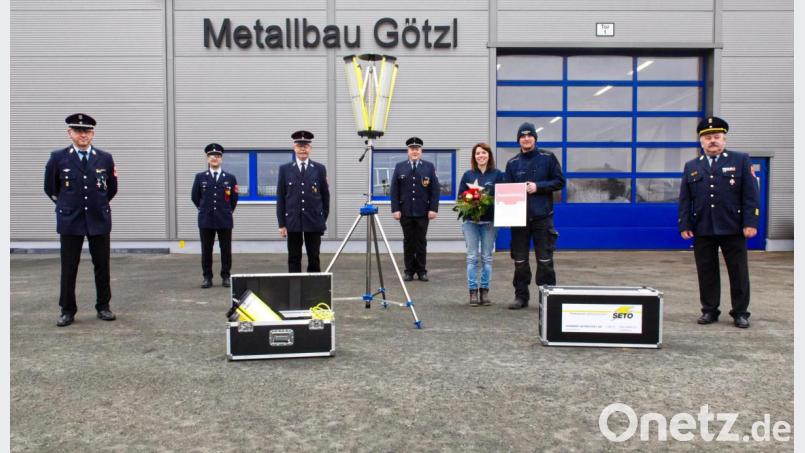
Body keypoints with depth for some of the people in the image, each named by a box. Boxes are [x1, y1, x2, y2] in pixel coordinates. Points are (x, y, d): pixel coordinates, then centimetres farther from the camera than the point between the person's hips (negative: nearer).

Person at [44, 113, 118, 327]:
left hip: (99, 220, 1)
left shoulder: (105, 158, 3)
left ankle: (103, 307, 19)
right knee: (68, 268, 4)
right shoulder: (58, 157, 0)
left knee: (102, 266, 7)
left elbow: (112, 188, 15)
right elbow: (50, 188, 13)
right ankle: (67, 310, 14)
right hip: (70, 221, -1)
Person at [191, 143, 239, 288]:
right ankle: (207, 277, 11)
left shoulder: (230, 178, 5)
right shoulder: (200, 177, 6)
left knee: (226, 250, 3)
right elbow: (195, 197, 14)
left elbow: (234, 199, 11)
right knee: (206, 250, 4)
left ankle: (226, 277, 12)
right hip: (206, 220, 1)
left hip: (225, 220, 0)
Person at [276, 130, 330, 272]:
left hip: (314, 222, 0)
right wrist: (281, 223, -1)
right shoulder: (285, 169, 4)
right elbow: (280, 198, 3)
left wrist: (323, 219, 4)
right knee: (294, 259, 5)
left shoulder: (320, 169, 4)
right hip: (293, 222, 0)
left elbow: (325, 196, 7)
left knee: (314, 259, 5)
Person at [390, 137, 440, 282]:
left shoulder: (429, 167, 5)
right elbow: (394, 190, 3)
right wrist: (395, 209, -5)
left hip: (423, 212, 0)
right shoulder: (399, 167, 7)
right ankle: (409, 270, 13)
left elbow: (435, 189, 1)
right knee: (408, 241, 6)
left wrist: (433, 209, -7)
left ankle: (422, 270, 13)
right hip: (405, 212, 1)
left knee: (421, 241, 5)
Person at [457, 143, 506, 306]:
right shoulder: (468, 175, 7)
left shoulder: (498, 174, 4)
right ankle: (473, 292, 5)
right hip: (470, 221, 0)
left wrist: (480, 190, -12)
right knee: (472, 257, -1)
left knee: (487, 257, 5)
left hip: (489, 221, 0)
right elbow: (460, 197, 5)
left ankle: (484, 291, 14)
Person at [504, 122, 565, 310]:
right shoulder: (512, 163, 9)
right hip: (519, 217, 2)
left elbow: (560, 181, 2)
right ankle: (521, 296, 18)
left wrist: (538, 186, -11)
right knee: (520, 260, 7)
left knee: (545, 260, 1)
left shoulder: (548, 158, 3)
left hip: (542, 216, -2)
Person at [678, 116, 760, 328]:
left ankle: (740, 312, 17)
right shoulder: (691, 166, 11)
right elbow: (684, 200, 9)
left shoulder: (741, 161, 5)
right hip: (702, 230, 2)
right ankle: (709, 310, 17)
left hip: (733, 229, -2)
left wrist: (750, 223, -9)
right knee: (706, 273, 6)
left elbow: (751, 195, -1)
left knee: (739, 272, 5)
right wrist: (684, 225, 1)